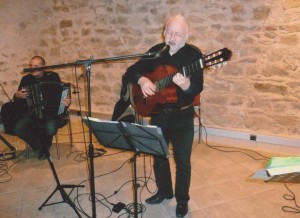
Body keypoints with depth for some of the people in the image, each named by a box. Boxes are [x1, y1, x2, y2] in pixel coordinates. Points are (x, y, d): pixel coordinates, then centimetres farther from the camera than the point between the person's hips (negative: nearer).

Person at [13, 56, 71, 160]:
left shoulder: (53, 76, -2)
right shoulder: (26, 79, 6)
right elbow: (18, 103, 12)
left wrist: (67, 101, -22)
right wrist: (17, 95, -11)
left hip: (51, 112, -3)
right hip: (31, 113, 3)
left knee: (50, 129, -32)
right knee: (18, 128, -22)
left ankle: (45, 144, 6)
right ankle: (39, 147, 3)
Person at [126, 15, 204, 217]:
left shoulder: (193, 54, -11)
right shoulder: (156, 51, 2)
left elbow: (198, 88, -19)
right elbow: (132, 69, 3)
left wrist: (186, 86, -42)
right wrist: (142, 79, -18)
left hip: (182, 117, -4)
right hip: (158, 113, 4)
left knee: (182, 160, 7)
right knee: (158, 156, 17)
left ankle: (182, 199, 29)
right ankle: (164, 191, 40)